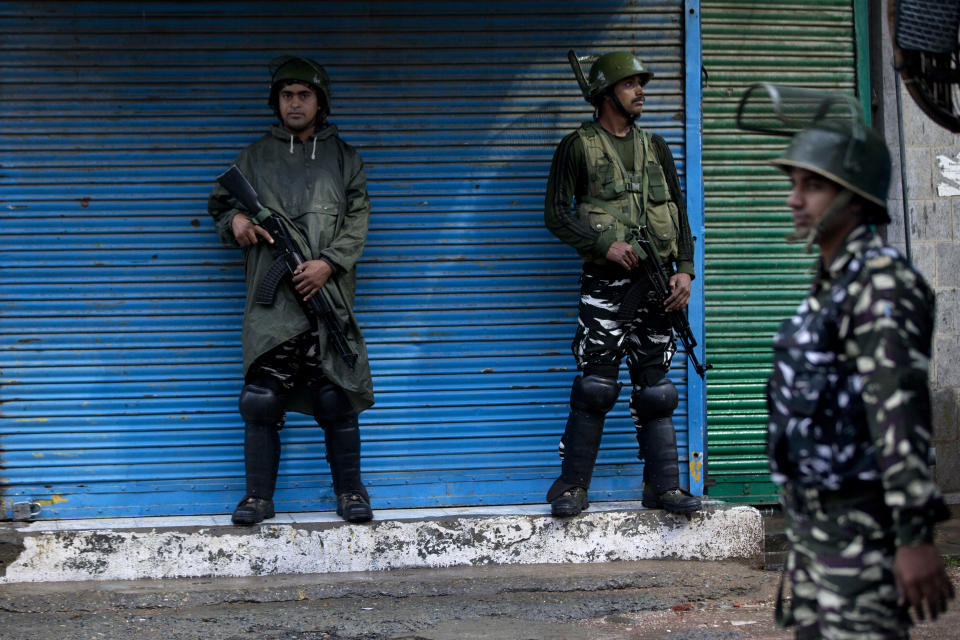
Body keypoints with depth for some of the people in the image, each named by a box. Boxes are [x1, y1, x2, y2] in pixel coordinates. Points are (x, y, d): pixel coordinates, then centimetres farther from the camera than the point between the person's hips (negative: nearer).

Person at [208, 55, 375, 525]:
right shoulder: (255, 156, 15)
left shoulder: (343, 158, 13)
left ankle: (350, 491, 14)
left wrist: (329, 262, -8)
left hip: (327, 298, 0)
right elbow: (220, 202, 20)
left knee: (337, 399, 0)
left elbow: (358, 218, 7)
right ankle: (259, 497, 6)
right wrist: (235, 221, -4)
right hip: (271, 300, 0)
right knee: (261, 401, -4)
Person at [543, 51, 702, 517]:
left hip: (655, 285, 4)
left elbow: (679, 212, 17)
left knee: (656, 390, 5)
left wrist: (685, 270, 4)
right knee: (595, 388, -7)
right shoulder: (578, 147, 3)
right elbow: (557, 214, -2)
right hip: (606, 285, -4)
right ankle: (572, 487, 1)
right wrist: (606, 244, -13)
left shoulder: (655, 148, 17)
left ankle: (663, 487, 9)